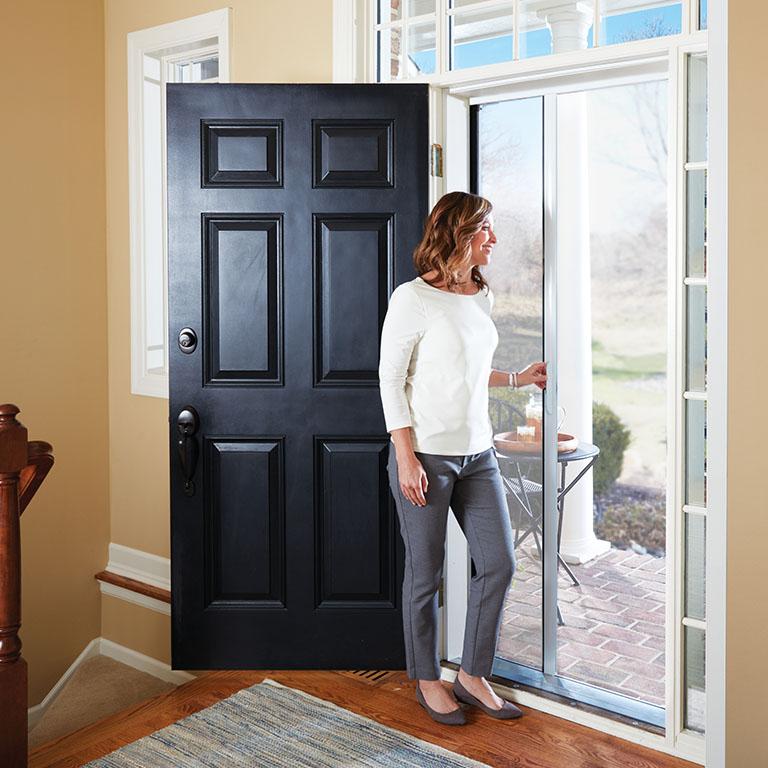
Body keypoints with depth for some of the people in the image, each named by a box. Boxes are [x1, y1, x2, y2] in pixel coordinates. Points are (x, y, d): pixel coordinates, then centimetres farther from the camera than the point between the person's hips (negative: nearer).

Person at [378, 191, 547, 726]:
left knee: (499, 564, 7)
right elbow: (391, 377, -11)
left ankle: (473, 675, 25)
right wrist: (406, 456, -16)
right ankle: (427, 680, 26)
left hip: (478, 453, 7)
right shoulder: (414, 298, -11)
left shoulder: (481, 296, 11)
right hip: (426, 455, -7)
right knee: (426, 573, 6)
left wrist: (518, 378, 22)